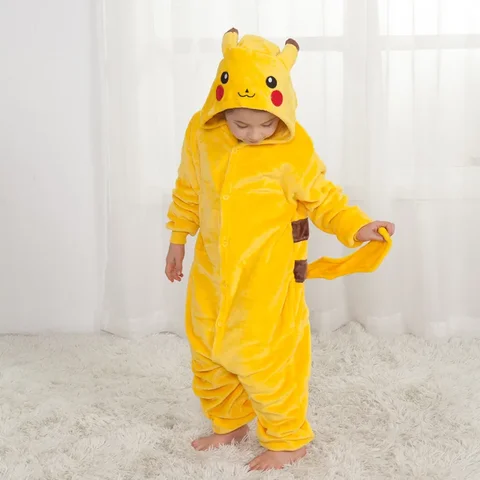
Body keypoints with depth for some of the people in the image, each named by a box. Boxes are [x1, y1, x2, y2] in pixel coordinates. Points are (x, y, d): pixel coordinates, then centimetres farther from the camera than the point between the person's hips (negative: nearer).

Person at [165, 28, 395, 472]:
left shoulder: (293, 148, -16)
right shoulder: (201, 133, -5)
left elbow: (322, 199, -5)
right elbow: (188, 191, 11)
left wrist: (357, 226, -21)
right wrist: (178, 239, 17)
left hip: (267, 272, -5)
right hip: (212, 267, 5)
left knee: (262, 355, -4)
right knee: (207, 350, 16)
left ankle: (289, 439, 20)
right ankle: (229, 424, 39)